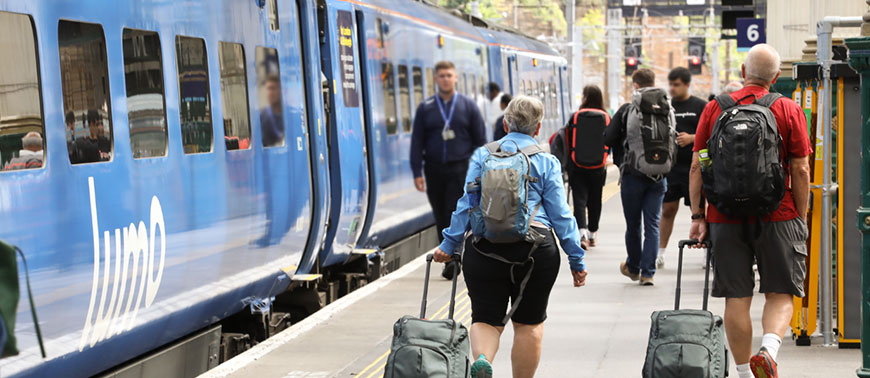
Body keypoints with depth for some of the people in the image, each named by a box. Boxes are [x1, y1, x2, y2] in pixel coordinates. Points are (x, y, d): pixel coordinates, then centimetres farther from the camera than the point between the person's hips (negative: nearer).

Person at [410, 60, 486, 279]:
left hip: (460, 169, -2)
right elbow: (417, 142, 6)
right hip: (434, 170, 3)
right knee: (441, 218, 8)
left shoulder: (468, 106, 5)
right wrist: (417, 173, -2)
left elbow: (480, 140, 6)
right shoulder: (425, 108, 7)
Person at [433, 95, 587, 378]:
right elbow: (560, 214, 3)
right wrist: (576, 259, 5)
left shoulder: (482, 155, 9)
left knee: (486, 318, 6)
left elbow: (466, 204, 4)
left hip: (485, 246, 1)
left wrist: (450, 244, 8)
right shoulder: (547, 162, 6)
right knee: (529, 323, 11)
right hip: (534, 248, -1)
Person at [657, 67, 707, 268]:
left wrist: (692, 138, -16)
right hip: (669, 166, 3)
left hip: (693, 166, -3)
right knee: (668, 210, 5)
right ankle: (660, 254, 13)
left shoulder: (701, 106, 1)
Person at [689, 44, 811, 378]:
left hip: (725, 216, 2)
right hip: (777, 216, -1)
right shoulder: (789, 111, -2)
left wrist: (698, 216, 6)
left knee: (736, 298, 8)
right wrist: (801, 218, 4)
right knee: (780, 294, 7)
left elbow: (696, 166, 2)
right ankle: (768, 351, -18)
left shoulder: (714, 109, 4)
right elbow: (800, 170, -4)